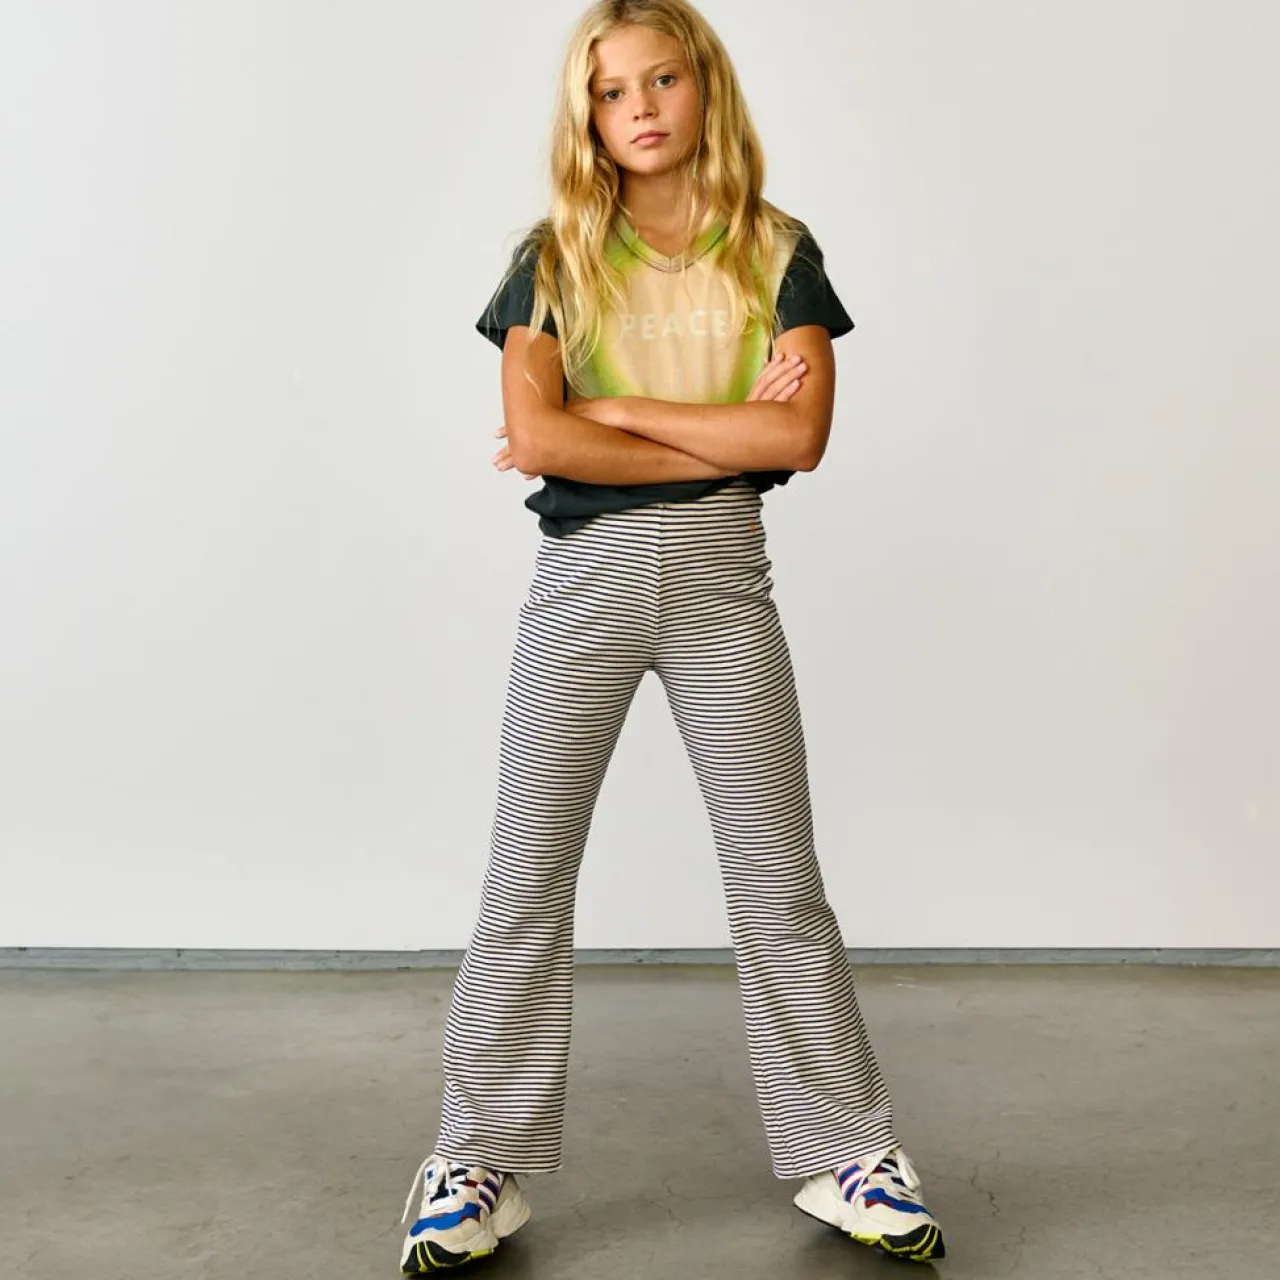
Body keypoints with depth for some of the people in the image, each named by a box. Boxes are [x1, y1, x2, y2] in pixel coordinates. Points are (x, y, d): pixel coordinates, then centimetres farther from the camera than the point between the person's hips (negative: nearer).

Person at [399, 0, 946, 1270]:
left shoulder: (776, 253, 6)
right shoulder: (554, 257, 5)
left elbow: (797, 436, -9)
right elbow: (535, 435, -11)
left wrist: (609, 410, -10)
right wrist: (731, 437, -10)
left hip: (722, 577, 0)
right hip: (580, 579, 0)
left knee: (780, 887, 6)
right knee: (524, 888, 4)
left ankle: (847, 1157, 21)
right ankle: (478, 1167, 18)